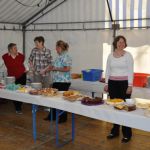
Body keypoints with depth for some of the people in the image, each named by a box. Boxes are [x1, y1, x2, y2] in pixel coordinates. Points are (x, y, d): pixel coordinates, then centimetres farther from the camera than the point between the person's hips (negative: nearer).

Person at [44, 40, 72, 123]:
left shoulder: (66, 57, -15)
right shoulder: (59, 56, 15)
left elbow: (67, 68, -24)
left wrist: (55, 68, -18)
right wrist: (52, 68, 8)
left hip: (63, 82, -10)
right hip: (56, 81, 10)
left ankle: (63, 117, 15)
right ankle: (52, 115, 26)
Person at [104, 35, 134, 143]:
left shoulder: (128, 55, -2)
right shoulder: (110, 56, 9)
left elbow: (130, 71, -5)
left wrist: (130, 85, -11)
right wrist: (106, 84, 8)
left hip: (124, 83, -4)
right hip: (113, 83, 4)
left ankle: (127, 134, 8)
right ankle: (115, 131, 20)